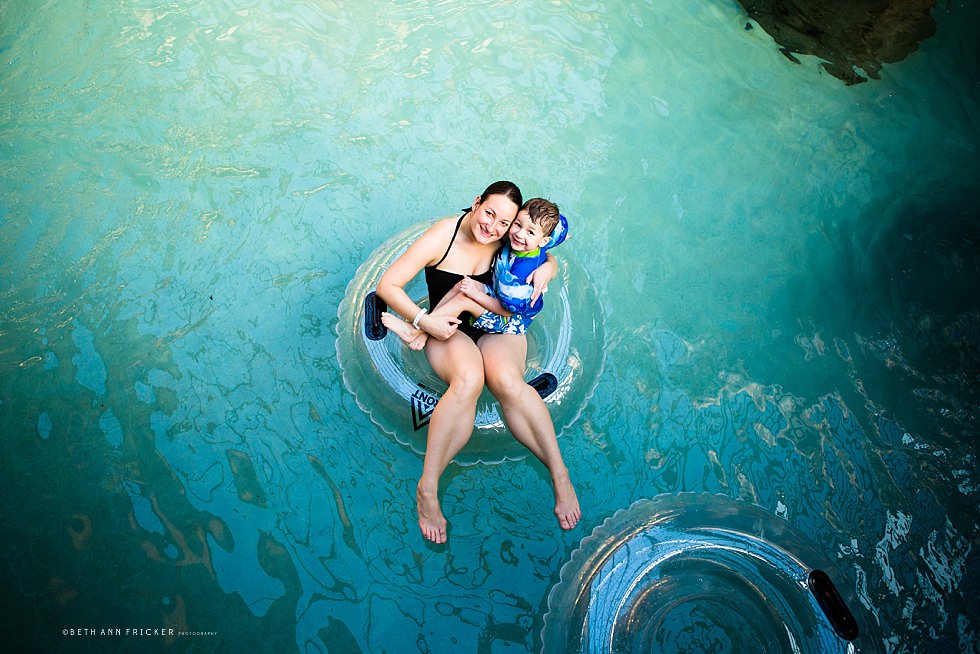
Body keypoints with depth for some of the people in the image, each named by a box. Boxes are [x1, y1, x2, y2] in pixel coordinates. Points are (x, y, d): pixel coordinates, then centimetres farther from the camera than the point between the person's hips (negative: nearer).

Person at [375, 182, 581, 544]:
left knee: (506, 381, -34)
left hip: (498, 327, 2)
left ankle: (559, 474, -19)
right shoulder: (441, 237, -14)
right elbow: (386, 285, -11)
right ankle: (427, 489, -27)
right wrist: (424, 320, -23)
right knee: (468, 380, -38)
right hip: (449, 331, -2)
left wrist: (546, 268, -11)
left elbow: (547, 258, 14)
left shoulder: (505, 242, -5)